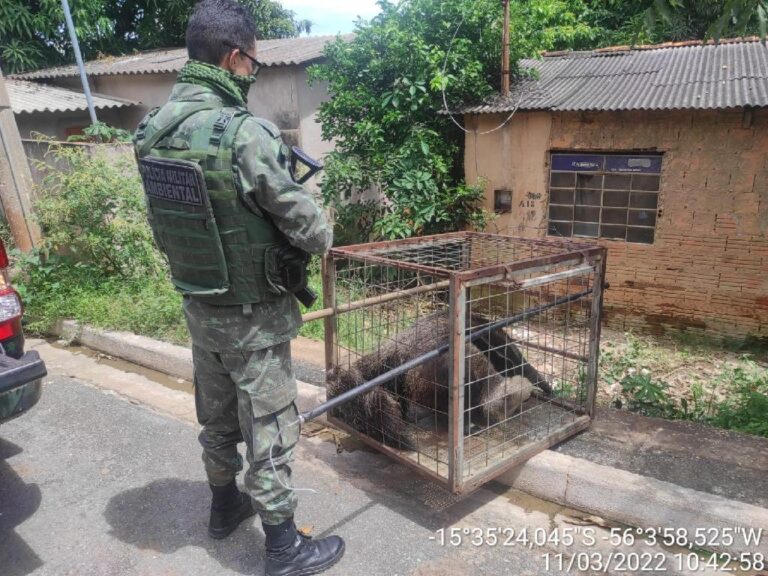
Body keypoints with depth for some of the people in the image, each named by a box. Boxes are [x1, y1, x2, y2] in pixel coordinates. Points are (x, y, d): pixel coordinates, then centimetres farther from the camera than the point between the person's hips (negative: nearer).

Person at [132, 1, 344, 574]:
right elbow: (309, 226, -19)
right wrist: (323, 235, 2)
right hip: (253, 316, -7)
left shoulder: (151, 131, 0)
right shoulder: (246, 132, -24)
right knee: (268, 431, 8)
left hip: (197, 305, 7)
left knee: (217, 419, 23)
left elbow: (162, 225, 7)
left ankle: (225, 505, 46)